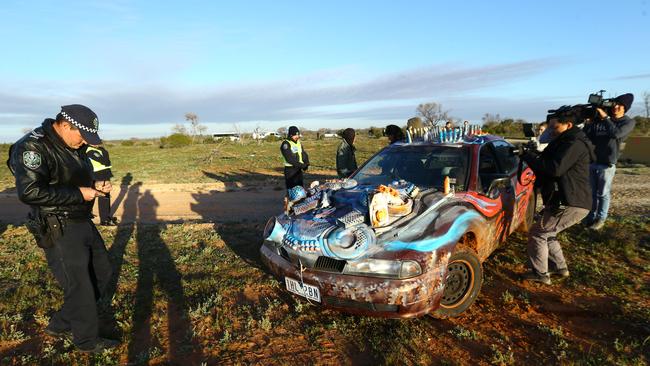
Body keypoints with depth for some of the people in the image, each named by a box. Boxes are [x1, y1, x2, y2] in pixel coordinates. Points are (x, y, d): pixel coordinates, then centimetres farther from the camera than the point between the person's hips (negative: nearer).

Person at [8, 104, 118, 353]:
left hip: (83, 222, 9)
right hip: (59, 231, -9)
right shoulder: (33, 146, -19)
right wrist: (79, 193, -25)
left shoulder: (74, 148, 9)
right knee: (80, 287, 2)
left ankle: (60, 325, 33)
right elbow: (29, 192, -29)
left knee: (102, 272, 18)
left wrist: (96, 188, 2)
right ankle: (87, 341, 23)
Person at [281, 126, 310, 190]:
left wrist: (306, 164, -7)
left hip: (299, 170, 7)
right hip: (290, 170, -7)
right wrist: (301, 165, -21)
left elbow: (304, 154, 12)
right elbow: (289, 158, -20)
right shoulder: (285, 144, -11)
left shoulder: (298, 143, 14)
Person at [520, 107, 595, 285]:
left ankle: (540, 274, 4)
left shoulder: (574, 144, -16)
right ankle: (559, 267, 32)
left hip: (570, 204, -11)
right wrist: (532, 156, 0)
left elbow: (555, 169, -28)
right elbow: (548, 163, 19)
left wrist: (529, 155, -18)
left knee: (537, 233, -4)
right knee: (548, 233, 23)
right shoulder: (565, 142, 18)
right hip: (569, 202, 11)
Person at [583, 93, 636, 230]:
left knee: (603, 194, 5)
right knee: (592, 192, 12)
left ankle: (600, 219, 15)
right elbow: (587, 136, 2)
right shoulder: (598, 118, 5)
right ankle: (591, 216, 23)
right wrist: (589, 121, -12)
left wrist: (606, 117, -19)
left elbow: (616, 133, -23)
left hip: (607, 165, -3)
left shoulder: (628, 122, -3)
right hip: (591, 161, 3)